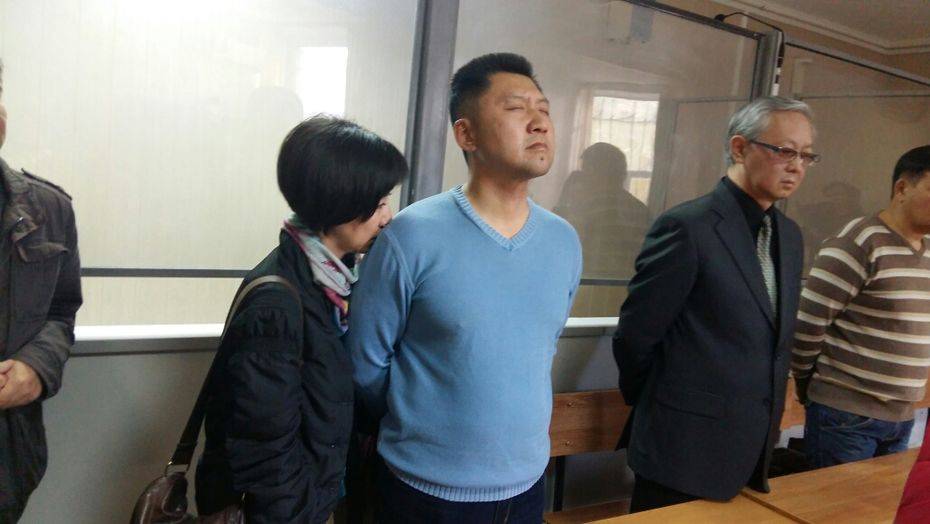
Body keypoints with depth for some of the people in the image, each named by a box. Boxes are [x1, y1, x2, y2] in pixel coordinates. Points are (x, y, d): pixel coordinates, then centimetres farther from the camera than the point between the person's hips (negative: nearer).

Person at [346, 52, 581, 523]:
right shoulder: (412, 236, -17)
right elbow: (366, 361, -8)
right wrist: (416, 428, 5)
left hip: (526, 484, 4)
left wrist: (510, 426, 12)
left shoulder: (564, 242, -2)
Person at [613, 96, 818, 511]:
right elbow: (634, 336, -14)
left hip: (754, 453, 8)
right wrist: (654, 406, 1)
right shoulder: (686, 227, -18)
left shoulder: (789, 234, 8)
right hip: (686, 450, -7)